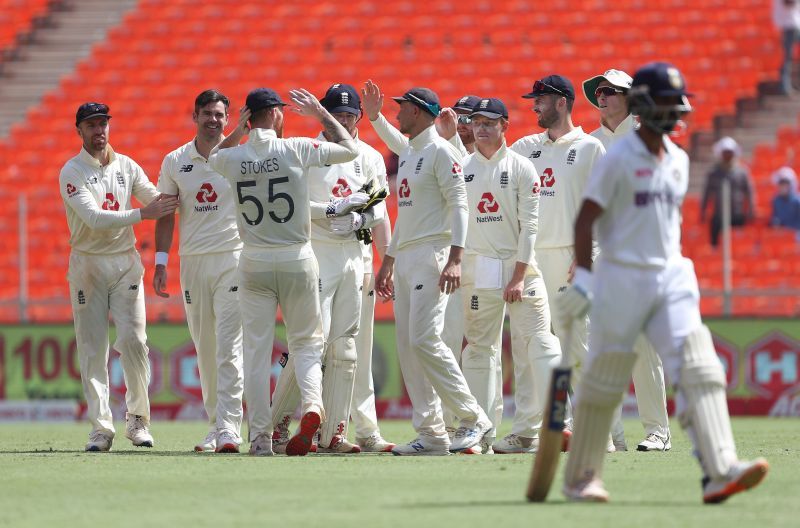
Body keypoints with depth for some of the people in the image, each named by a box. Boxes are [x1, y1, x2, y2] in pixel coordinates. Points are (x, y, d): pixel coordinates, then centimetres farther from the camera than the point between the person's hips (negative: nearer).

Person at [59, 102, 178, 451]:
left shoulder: (127, 167, 9)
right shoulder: (72, 173, -6)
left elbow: (157, 200, 10)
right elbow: (93, 218, -19)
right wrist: (143, 214, -25)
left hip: (125, 263, 3)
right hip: (87, 263, -3)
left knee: (134, 340, -7)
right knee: (92, 347, -3)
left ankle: (137, 419, 6)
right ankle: (101, 426, -1)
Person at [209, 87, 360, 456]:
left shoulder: (232, 158, -3)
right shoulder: (296, 150, -9)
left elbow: (213, 157, 23)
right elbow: (350, 149, 3)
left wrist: (238, 131, 13)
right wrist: (320, 113, 12)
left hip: (254, 263, 1)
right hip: (297, 260, -1)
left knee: (256, 351, 6)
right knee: (306, 342, 10)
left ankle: (260, 436, 3)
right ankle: (312, 406, -16)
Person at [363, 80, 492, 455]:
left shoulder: (440, 151, -8)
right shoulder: (408, 153, 20)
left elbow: (458, 205, -15)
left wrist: (455, 259, -24)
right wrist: (388, 262, 24)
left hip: (432, 253, -10)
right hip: (405, 258, 10)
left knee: (425, 339, -18)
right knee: (407, 345, 3)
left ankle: (473, 419, -12)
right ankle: (431, 434, 3)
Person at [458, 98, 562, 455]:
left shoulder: (521, 168, 0)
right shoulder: (461, 168, 8)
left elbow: (529, 225, -4)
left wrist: (519, 275, -10)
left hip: (521, 265, -3)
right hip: (478, 268, 3)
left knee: (537, 345, -9)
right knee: (479, 348, 3)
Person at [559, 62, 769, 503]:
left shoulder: (678, 160, 12)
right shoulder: (618, 159, -8)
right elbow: (584, 220, -9)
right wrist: (583, 279, -15)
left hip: (670, 278, 6)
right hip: (621, 279, -6)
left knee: (698, 368, -11)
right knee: (604, 379, 2)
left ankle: (720, 472, -22)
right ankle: (580, 477, 17)